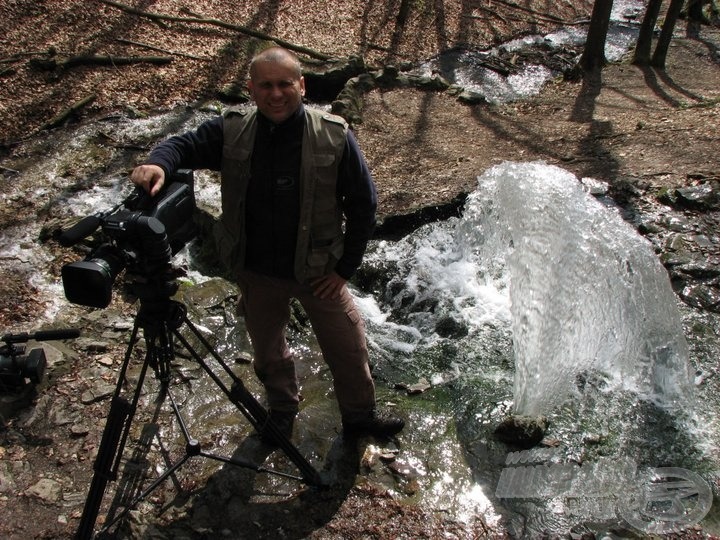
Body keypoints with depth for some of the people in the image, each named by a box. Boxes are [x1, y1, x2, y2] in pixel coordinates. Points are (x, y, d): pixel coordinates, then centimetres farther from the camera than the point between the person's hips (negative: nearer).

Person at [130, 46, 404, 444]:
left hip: (319, 270, -1)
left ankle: (360, 415, 42)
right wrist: (158, 163, -34)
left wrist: (345, 268, -10)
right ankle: (282, 410, 51)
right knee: (267, 350, 22)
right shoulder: (231, 132, -12)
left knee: (347, 347, 14)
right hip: (256, 271, 2)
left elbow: (363, 204, -10)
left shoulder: (335, 137, -17)